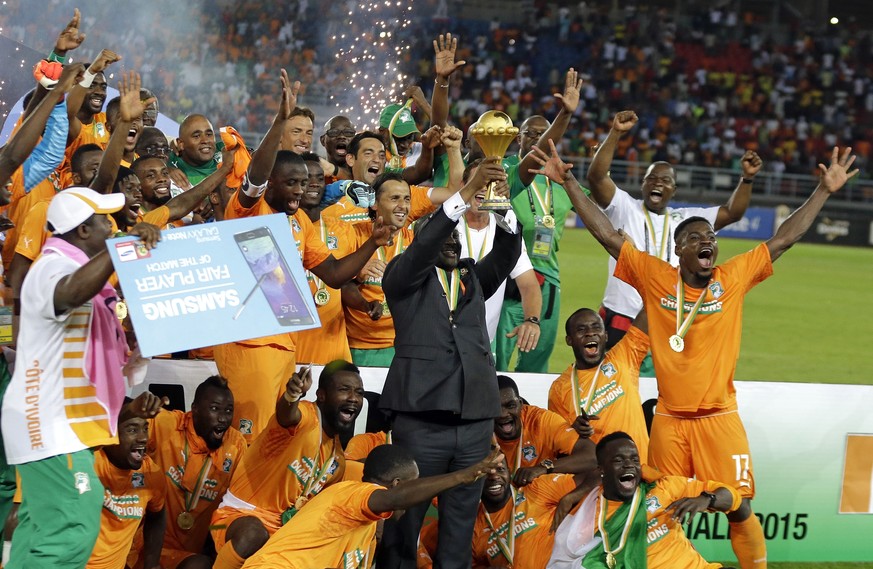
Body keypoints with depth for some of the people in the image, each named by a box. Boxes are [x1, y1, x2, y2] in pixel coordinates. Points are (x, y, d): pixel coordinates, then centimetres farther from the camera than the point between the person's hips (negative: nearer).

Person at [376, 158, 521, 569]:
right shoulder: (405, 278, 7)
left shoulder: (473, 278, 19)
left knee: (461, 521, 5)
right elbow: (423, 245, -11)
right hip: (421, 417, -4)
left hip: (475, 418, 4)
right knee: (405, 518, -3)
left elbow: (506, 253, 3)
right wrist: (468, 192, -19)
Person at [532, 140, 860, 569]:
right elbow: (607, 235, 0)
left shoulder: (734, 277, 1)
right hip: (669, 420, 0)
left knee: (740, 508, -2)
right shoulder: (654, 277, 0)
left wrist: (825, 190, 1)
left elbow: (784, 239, 3)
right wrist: (569, 184, -4)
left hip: (719, 419, 0)